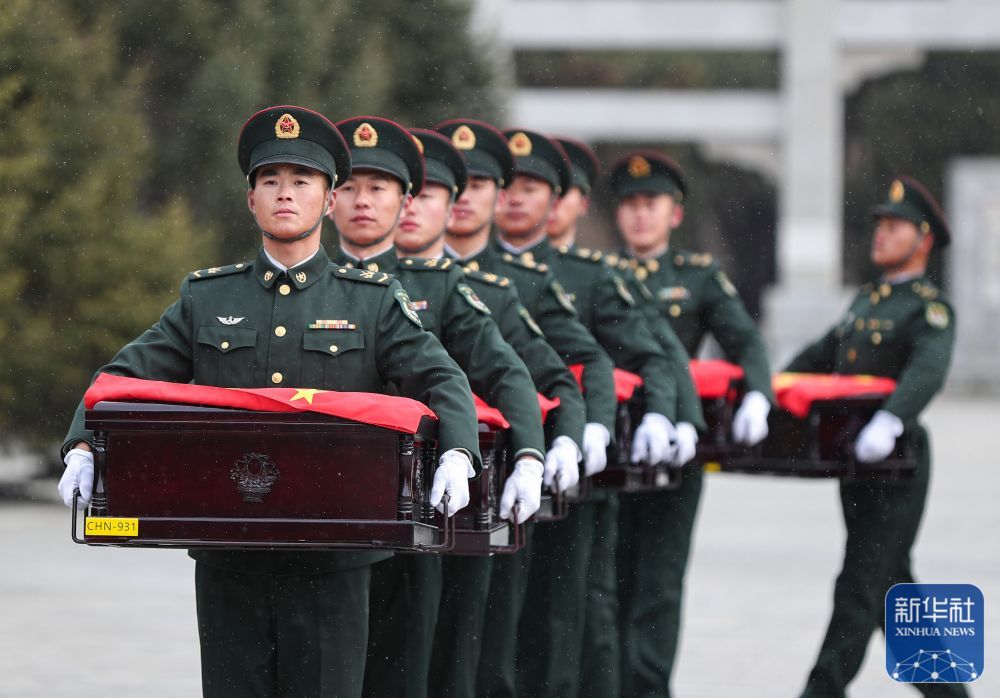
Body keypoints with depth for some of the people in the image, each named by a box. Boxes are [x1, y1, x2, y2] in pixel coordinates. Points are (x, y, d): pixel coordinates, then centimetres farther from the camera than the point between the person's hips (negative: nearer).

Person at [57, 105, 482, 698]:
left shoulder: (374, 302, 7)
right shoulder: (206, 299, 11)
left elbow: (443, 382, -1)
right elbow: (125, 377, 10)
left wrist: (457, 458, -21)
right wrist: (84, 449, -9)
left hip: (331, 559, -1)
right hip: (228, 556, 2)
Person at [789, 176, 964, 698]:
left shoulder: (930, 308, -8)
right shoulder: (865, 300, 19)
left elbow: (928, 370, -26)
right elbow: (819, 357, 28)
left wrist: (890, 420, -42)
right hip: (855, 461, 8)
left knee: (860, 587, -9)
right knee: (892, 587, 13)